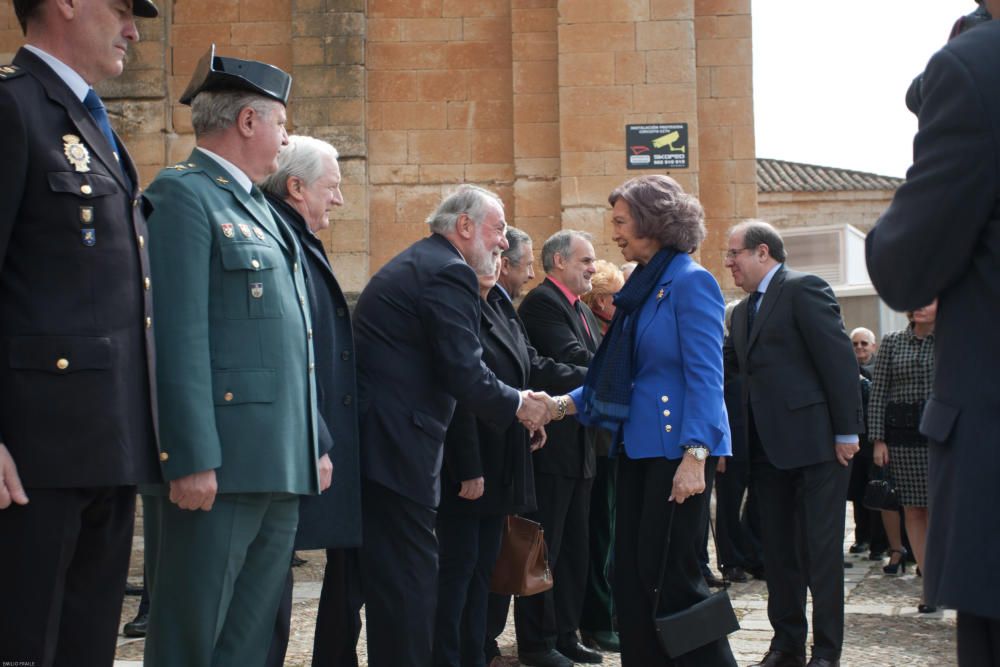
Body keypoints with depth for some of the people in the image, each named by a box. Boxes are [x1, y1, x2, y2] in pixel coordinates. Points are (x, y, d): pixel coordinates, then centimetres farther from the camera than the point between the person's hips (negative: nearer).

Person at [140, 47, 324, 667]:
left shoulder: (260, 209, 22)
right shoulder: (182, 195, -7)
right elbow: (180, 336, -15)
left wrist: (316, 443, 19)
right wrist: (192, 459, -21)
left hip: (280, 468, 9)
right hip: (217, 466, -9)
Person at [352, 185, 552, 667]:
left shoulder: (417, 263, 21)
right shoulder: (449, 272, -12)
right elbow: (465, 374, -18)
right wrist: (519, 406, -3)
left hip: (372, 438, 10)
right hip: (396, 445, -10)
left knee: (389, 575, 15)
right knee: (412, 577, -6)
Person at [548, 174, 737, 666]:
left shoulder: (691, 282, -10)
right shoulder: (641, 287, 14)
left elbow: (705, 377, -16)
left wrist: (695, 457, -23)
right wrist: (563, 404, 6)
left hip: (676, 447, -9)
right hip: (637, 446, 9)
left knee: (673, 578, -7)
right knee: (631, 574, 9)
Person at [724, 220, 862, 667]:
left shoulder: (804, 289, -8)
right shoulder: (743, 311, 18)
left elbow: (838, 358, -13)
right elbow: (729, 362, 12)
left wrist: (846, 432, -16)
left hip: (814, 441, -8)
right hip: (768, 446, 8)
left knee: (821, 548, -2)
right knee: (778, 548, 11)